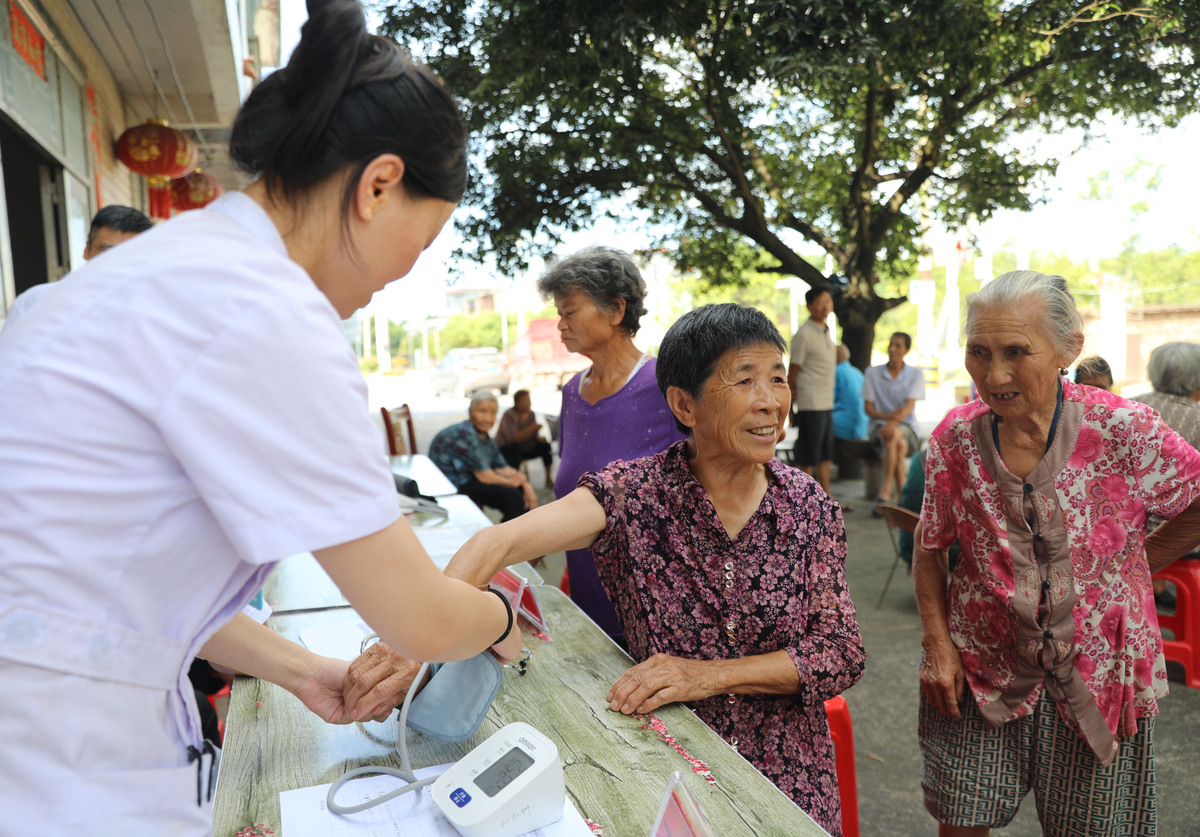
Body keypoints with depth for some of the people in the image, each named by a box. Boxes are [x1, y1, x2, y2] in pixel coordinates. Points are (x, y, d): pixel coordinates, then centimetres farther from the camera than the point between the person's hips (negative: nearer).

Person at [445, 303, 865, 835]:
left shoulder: (810, 507, -7)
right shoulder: (635, 493, -14)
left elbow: (844, 652, -8)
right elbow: (501, 543, -26)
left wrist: (712, 674, -21)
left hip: (786, 778, 1)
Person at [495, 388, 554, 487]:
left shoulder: (530, 414, -2)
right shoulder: (509, 415, -22)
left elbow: (534, 435, 4)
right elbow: (514, 439, -32)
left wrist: (539, 437, -21)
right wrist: (532, 428, -39)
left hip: (525, 449, 7)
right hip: (505, 449, -6)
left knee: (545, 445, -10)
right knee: (515, 447, -37)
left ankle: (549, 479, -2)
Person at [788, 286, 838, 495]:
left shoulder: (825, 331, 14)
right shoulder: (804, 334, -12)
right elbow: (792, 374, -11)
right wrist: (791, 409, -11)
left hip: (827, 403, 9)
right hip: (810, 405, -8)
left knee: (825, 455, 14)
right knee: (807, 459, -2)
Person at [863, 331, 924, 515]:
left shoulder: (915, 374, 4)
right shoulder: (873, 373, 6)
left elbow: (909, 406, -10)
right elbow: (867, 407, 1)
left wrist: (894, 422, -30)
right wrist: (888, 416, -18)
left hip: (906, 426, 0)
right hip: (879, 424, 1)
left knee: (893, 435, -37)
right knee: (898, 444, -35)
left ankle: (885, 490, -36)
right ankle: (901, 490, -32)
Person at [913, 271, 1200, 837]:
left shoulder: (1123, 431, -16)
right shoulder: (955, 437, -10)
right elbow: (930, 546, 2)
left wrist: (1143, 561, -1)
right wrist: (936, 642, -4)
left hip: (1096, 675, -1)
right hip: (980, 671, 1)